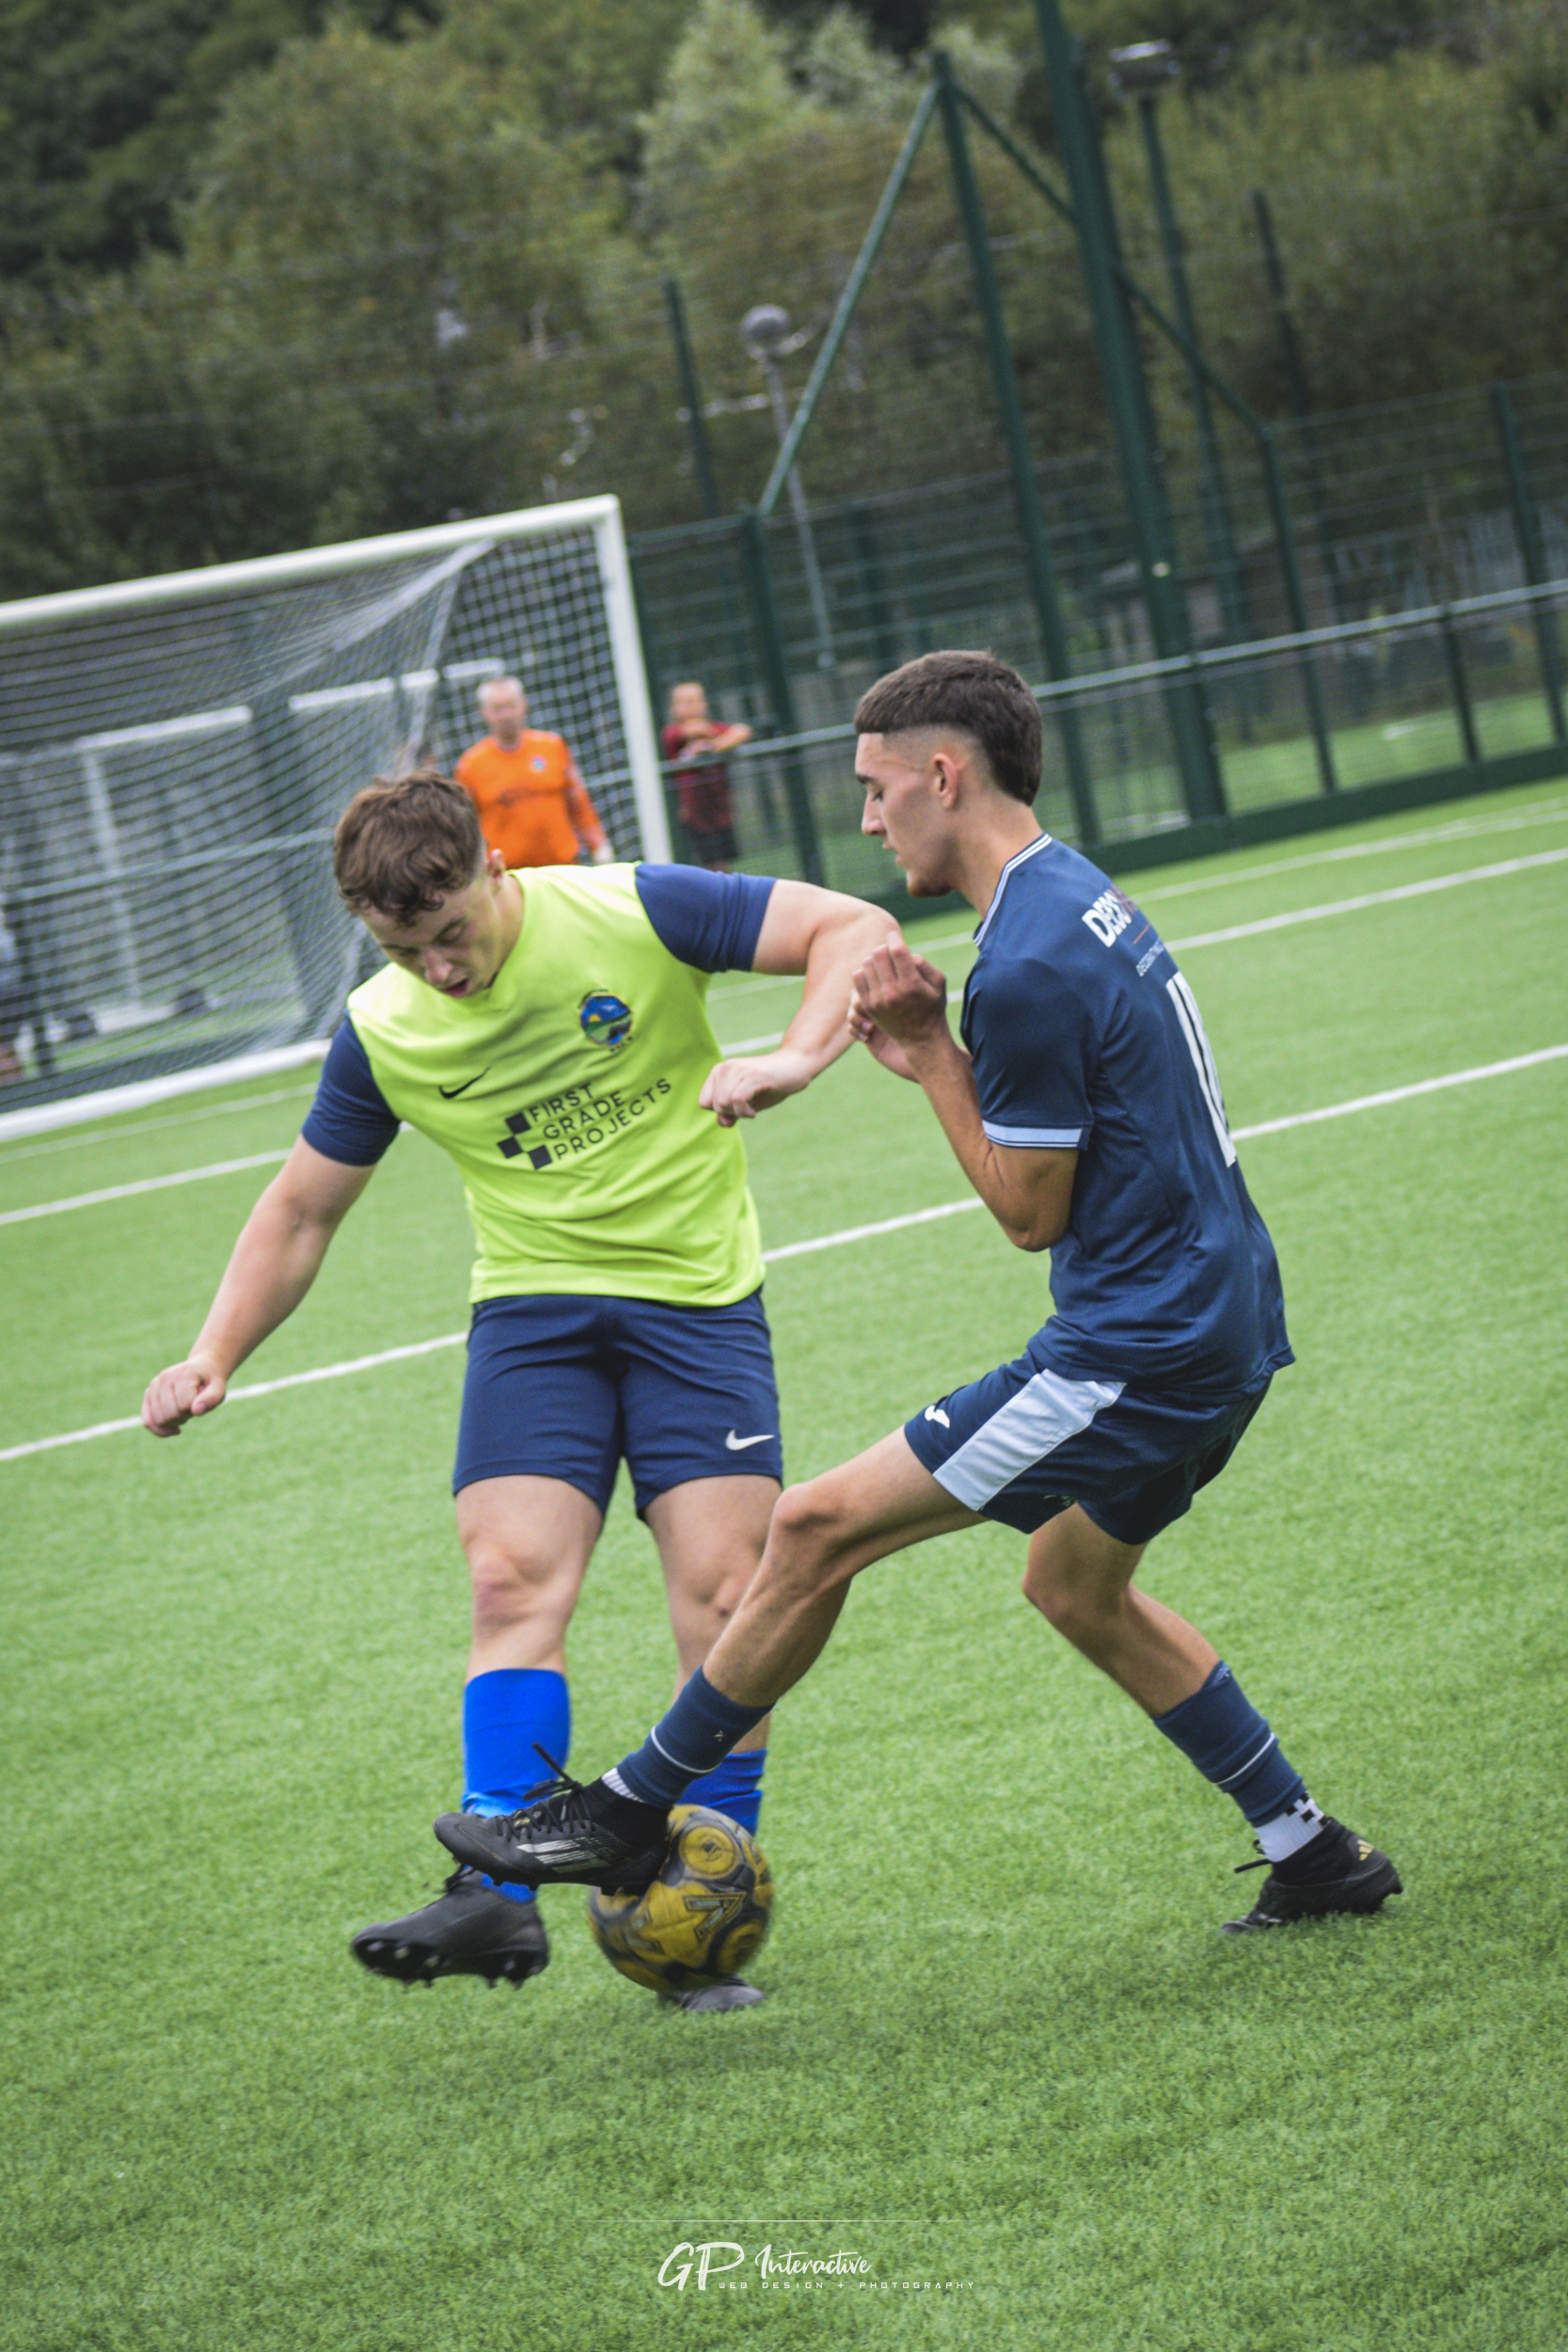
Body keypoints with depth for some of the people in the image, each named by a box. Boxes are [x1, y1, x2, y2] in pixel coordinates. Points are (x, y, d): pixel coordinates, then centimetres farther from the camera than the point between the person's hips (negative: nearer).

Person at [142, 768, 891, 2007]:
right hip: (532, 1304, 2)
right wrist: (214, 1357, -3)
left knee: (723, 1594, -10)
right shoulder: (381, 1032, -2)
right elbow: (300, 1213, 10)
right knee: (514, 1584, -16)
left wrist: (795, 1057, -29)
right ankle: (497, 1895, -19)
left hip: (696, 1296, -2)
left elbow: (853, 925, -11)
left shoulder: (634, 914, -13)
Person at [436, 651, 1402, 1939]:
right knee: (1078, 1588, 28)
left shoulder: (1028, 970, -20)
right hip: (1222, 1319, 10)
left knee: (818, 1529, -6)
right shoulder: (1080, 895, 11)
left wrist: (931, 1058, -7)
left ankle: (631, 1813, 4)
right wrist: (937, 1045, 3)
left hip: (1137, 1351, -10)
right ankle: (1313, 1854, 31)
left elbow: (1030, 1209, -15)